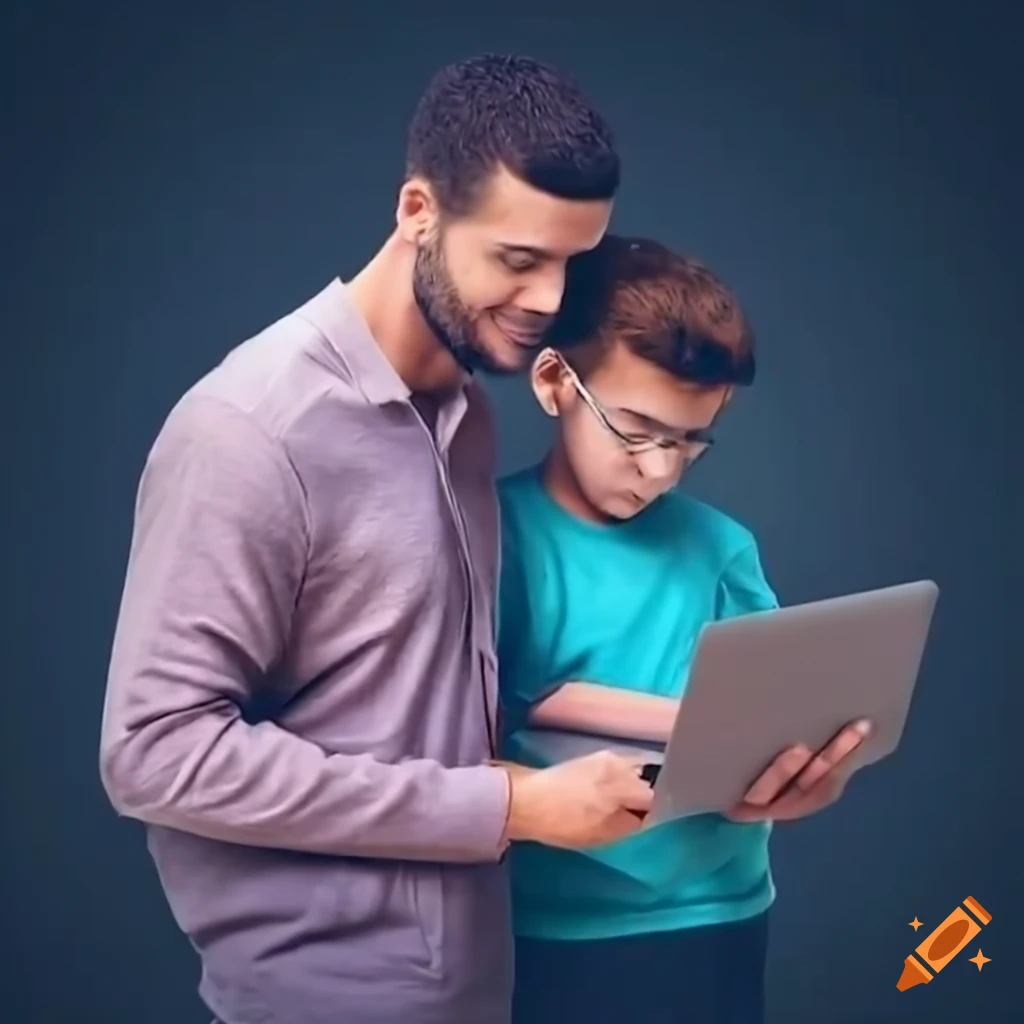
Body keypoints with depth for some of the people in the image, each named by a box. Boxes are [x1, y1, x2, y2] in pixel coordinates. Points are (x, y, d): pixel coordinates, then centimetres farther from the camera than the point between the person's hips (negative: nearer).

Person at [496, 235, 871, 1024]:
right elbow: (491, 717, -16)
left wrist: (795, 775, -25)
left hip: (715, 923, 3)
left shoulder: (721, 547, 0)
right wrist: (695, 721, -21)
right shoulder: (498, 530, -9)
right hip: (551, 934, -3)